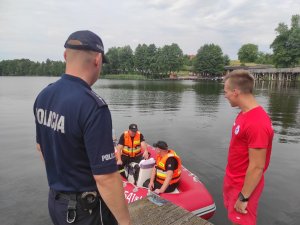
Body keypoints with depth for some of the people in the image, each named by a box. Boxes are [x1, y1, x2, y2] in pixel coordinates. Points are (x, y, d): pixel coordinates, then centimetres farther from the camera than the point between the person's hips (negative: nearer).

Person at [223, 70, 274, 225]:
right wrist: (231, 178, 17)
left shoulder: (257, 123, -31)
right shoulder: (244, 113, 0)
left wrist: (243, 197, -18)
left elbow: (256, 167, -27)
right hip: (233, 180, 9)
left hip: (243, 186, -8)